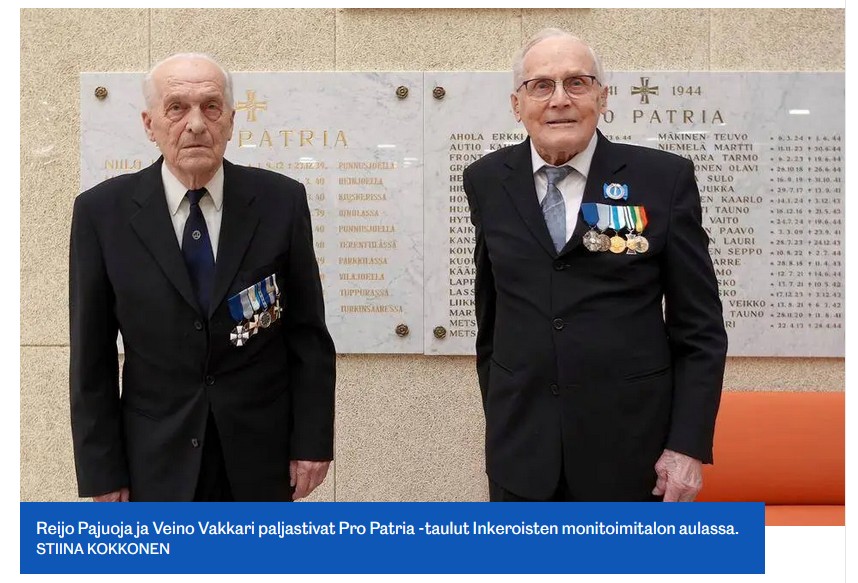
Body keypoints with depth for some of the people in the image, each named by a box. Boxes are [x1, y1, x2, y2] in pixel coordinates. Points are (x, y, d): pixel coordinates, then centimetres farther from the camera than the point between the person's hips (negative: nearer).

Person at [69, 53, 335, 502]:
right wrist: (102, 469, -3)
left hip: (261, 452, 1)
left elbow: (308, 333, -1)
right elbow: (91, 356, -2)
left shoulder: (281, 201, -5)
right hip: (157, 459, 0)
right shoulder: (102, 211, -6)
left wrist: (312, 441, -3)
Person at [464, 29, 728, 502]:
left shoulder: (664, 178, -6)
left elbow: (699, 328, -2)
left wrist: (689, 444, -7)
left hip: (630, 445, -2)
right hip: (521, 449, 2)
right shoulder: (488, 181, 2)